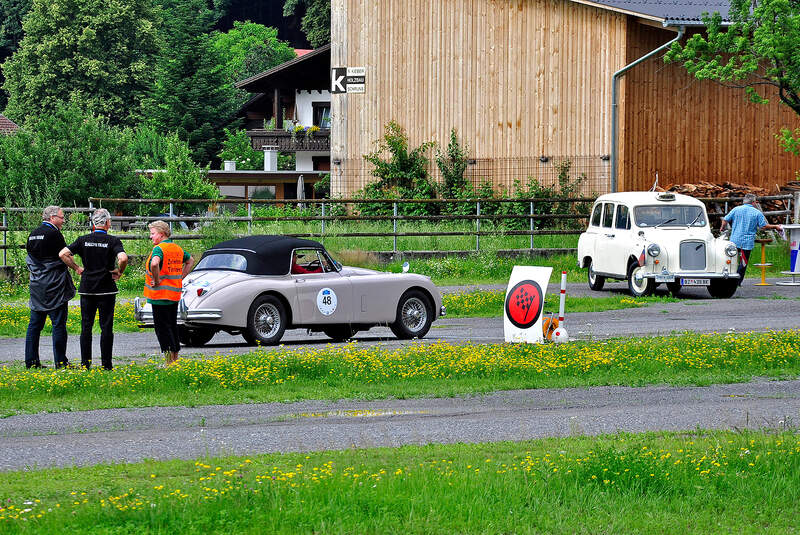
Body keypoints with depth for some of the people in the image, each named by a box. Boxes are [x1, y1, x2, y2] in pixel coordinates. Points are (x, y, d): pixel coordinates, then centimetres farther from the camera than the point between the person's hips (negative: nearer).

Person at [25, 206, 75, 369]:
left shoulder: (33, 234, 12)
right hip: (54, 285, -8)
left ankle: (31, 360, 11)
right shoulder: (53, 233, -13)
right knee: (58, 323, -4)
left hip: (36, 285, 8)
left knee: (35, 323, 9)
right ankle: (60, 362, -3)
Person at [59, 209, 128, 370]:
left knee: (86, 326, 7)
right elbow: (123, 258, -23)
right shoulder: (113, 241, -6)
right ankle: (106, 364, 1)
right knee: (106, 327, 2)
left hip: (87, 288, 3)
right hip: (106, 289, -3)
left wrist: (77, 268, 6)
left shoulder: (83, 240, 3)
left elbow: (63, 254, -4)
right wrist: (120, 272, -4)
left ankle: (85, 364, 6)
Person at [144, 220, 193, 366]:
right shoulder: (177, 249, 12)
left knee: (162, 327, -4)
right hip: (175, 294, 8)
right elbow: (190, 261, 29)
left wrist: (156, 280, -21)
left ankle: (169, 361, -9)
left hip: (160, 295, -8)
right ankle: (175, 359, 20)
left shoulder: (159, 248, -14)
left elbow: (155, 263, -35)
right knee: (172, 326, 16)